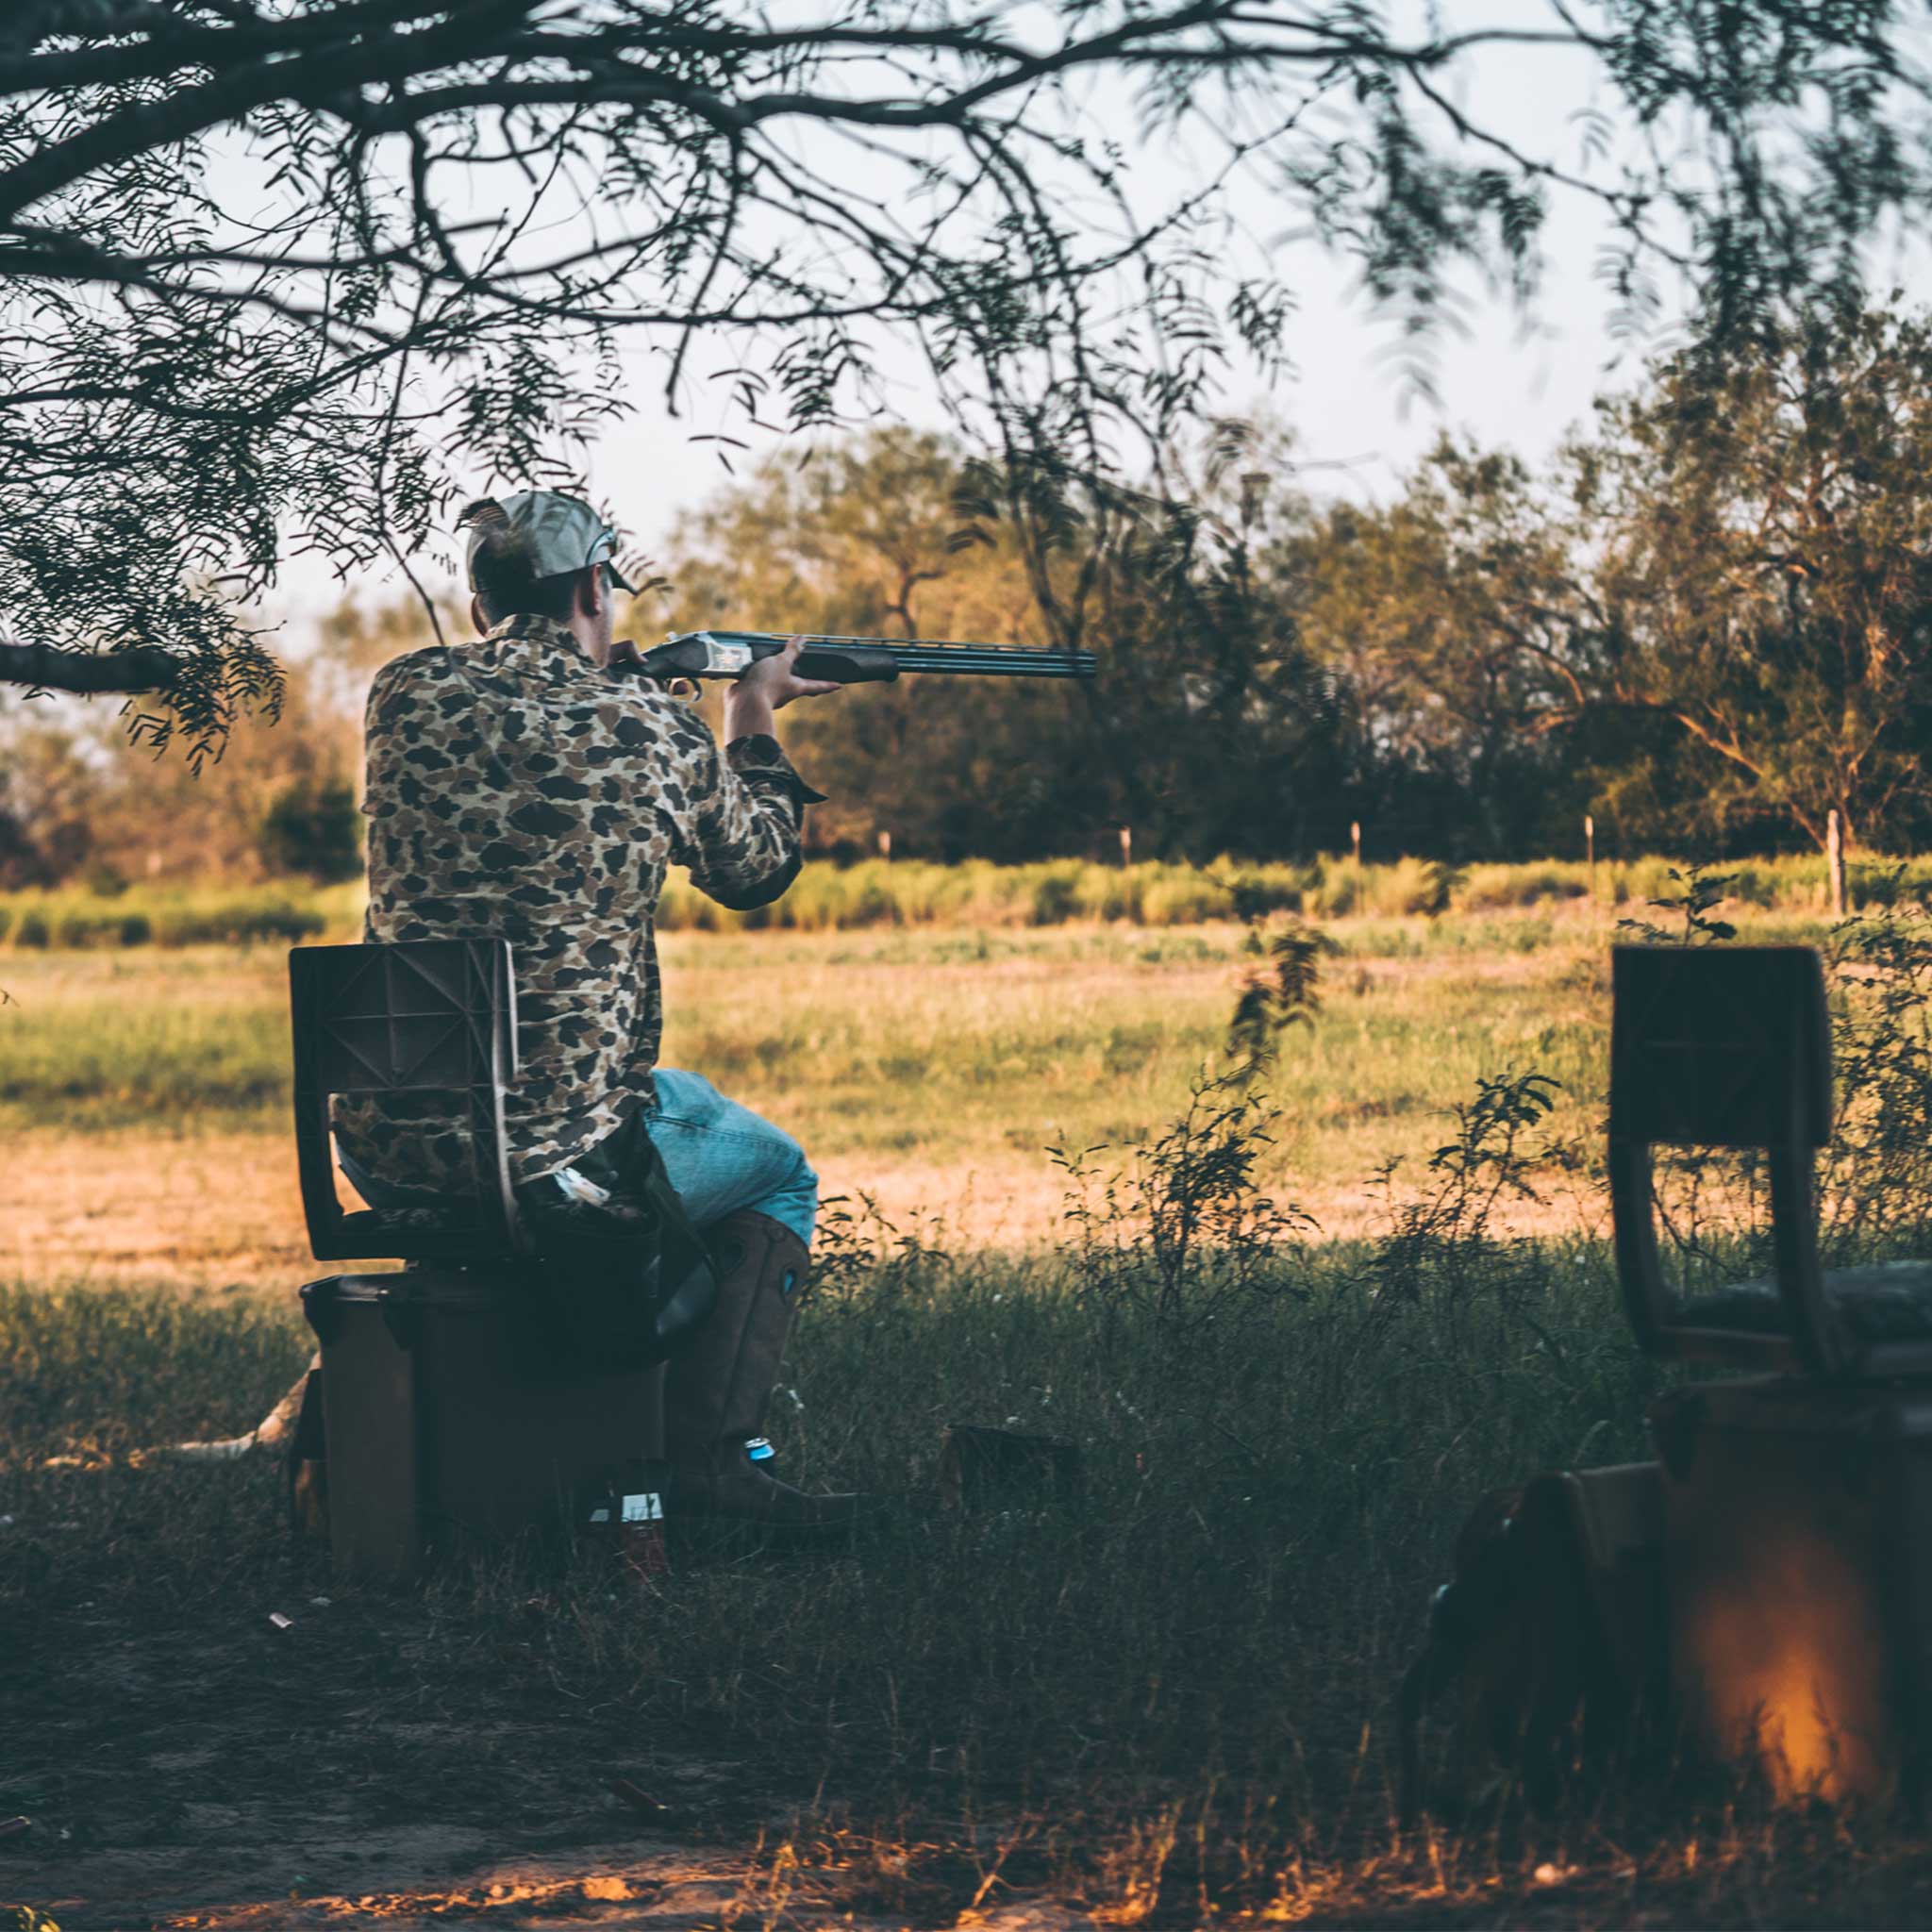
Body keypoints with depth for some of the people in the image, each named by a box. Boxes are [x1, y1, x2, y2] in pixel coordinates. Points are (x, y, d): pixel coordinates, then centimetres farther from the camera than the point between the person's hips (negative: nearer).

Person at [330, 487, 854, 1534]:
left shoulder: (403, 695, 1)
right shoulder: (650, 728, -6)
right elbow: (756, 870, 13)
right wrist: (755, 720, 29)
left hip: (382, 1150, 4)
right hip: (560, 1153, -4)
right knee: (777, 1175, 25)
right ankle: (710, 1449, 10)